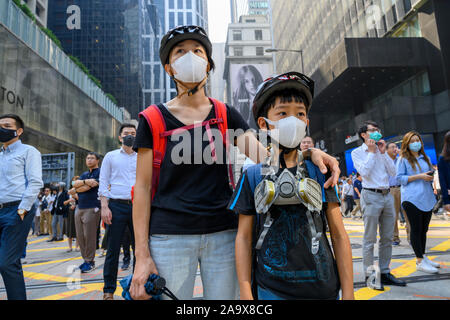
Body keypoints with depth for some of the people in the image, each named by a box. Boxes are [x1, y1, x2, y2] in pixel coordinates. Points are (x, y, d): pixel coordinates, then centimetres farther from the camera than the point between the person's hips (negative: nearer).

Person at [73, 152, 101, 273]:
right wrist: (86, 181, -13)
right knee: (80, 236, 8)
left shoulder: (100, 172, -2)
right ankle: (85, 259, 18)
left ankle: (90, 261, 5)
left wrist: (77, 188, 1)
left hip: (92, 208, -7)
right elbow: (74, 184, 4)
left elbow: (89, 187, -13)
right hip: (80, 208, 8)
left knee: (89, 236, -5)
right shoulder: (84, 174, 22)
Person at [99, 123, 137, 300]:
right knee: (113, 250, 3)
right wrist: (104, 206, -6)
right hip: (117, 206, -2)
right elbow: (103, 184, 5)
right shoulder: (111, 156, 9)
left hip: (138, 206, 2)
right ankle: (109, 290, 15)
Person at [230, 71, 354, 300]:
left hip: (323, 286, 1)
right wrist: (246, 292, -2)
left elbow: (339, 235, 0)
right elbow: (244, 237, -1)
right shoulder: (252, 176, -3)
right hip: (272, 289, -1)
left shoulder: (319, 171, -1)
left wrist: (348, 293, -1)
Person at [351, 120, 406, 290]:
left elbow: (392, 171, 8)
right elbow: (365, 172, -14)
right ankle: (369, 275, 6)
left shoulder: (381, 150, 17)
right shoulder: (357, 152, 0)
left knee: (387, 238, 11)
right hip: (371, 196, -6)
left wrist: (383, 152, 2)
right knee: (370, 239, -3)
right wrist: (372, 152, -7)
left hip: (387, 195, 7)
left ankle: (385, 272, 22)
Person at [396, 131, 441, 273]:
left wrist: (431, 176, 3)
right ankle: (420, 262, 1)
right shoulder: (403, 159, -2)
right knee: (416, 229, -4)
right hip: (412, 199, -6)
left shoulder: (425, 158, 17)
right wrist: (419, 176, -15)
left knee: (424, 229, 13)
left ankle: (423, 257, 25)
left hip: (427, 198, 7)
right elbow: (400, 178, -8)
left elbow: (430, 173, 26)